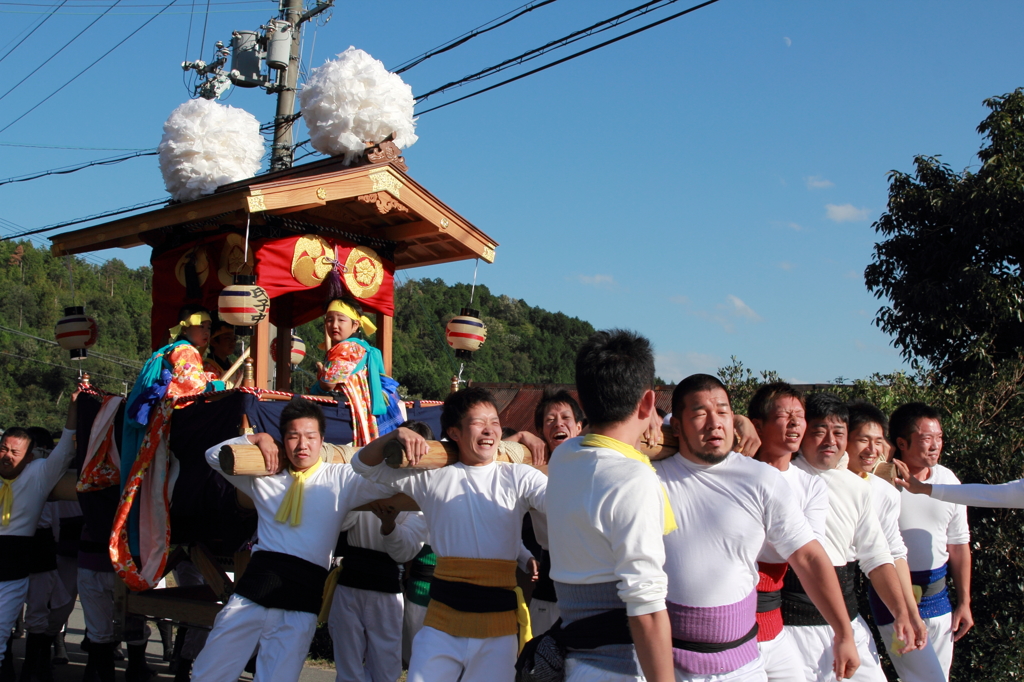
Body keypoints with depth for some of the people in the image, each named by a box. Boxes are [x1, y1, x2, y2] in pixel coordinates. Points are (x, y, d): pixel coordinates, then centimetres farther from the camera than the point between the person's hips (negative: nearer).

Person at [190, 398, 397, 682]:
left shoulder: (341, 479, 6)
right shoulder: (266, 476, 15)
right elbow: (215, 456, 22)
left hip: (302, 598, -3)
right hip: (255, 585, 3)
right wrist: (256, 439, 6)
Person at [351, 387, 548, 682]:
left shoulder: (518, 477, 4)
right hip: (443, 615, 0)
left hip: (499, 617, 0)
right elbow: (364, 464, 12)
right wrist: (395, 435, -7)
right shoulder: (432, 475, 7)